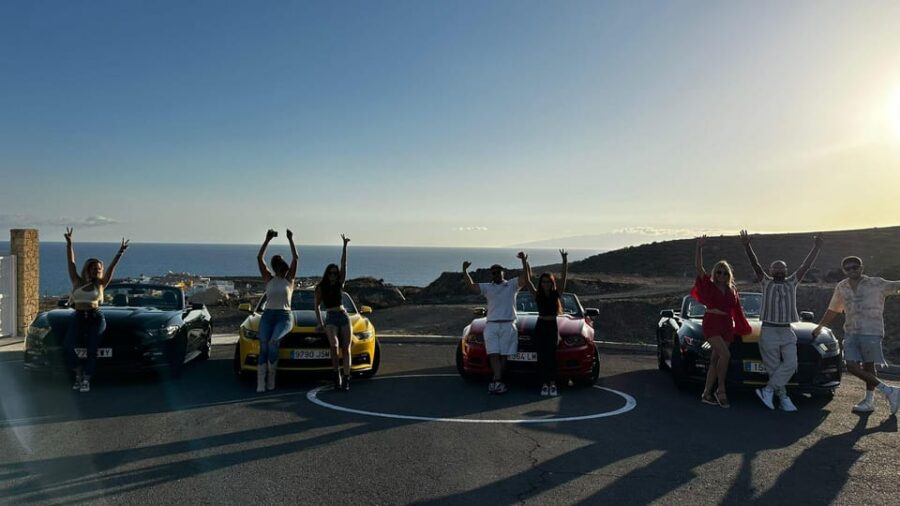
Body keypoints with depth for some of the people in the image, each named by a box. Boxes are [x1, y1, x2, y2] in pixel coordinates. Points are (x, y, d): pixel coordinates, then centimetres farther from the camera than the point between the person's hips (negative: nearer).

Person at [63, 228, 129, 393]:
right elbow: (71, 262, 6)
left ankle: (86, 379, -5)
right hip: (78, 317, 1)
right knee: (68, 345, -19)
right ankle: (79, 372, 1)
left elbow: (112, 267, -1)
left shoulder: (100, 284, 8)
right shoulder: (77, 281, 11)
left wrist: (120, 252, -10)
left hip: (96, 317, -1)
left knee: (92, 349, -11)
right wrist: (69, 243, 0)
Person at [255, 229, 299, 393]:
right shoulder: (269, 279, 12)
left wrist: (290, 239, -1)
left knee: (273, 342, -28)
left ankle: (271, 377, -16)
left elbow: (295, 258, -1)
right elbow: (259, 258, 3)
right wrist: (268, 239, 0)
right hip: (268, 316, 2)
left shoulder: (289, 280, 9)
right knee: (263, 346, -17)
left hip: (284, 317, -2)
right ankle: (261, 383, -21)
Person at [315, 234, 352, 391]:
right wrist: (320, 323, 6)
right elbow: (317, 306, 15)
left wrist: (344, 246, -7)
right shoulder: (320, 288, 8)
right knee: (334, 346, -24)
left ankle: (346, 380, -9)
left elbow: (344, 265, 1)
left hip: (344, 317, 2)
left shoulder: (340, 284, 9)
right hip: (330, 319, -1)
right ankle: (337, 375, -16)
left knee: (346, 349, -8)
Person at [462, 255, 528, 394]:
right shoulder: (487, 287, 15)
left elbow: (525, 277, -3)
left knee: (504, 355, -4)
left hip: (508, 326, -1)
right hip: (491, 326, 1)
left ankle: (496, 381, 1)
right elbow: (471, 286, 6)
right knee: (494, 355, -11)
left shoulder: (512, 285, 11)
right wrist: (464, 270, -1)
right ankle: (498, 381, -18)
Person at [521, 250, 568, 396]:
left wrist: (565, 261, -17)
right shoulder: (537, 295, 3)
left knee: (551, 355, -6)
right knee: (542, 356, -2)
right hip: (540, 327, 1)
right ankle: (544, 384, 0)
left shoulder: (557, 294, 3)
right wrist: (524, 263, -13)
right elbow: (527, 280, -5)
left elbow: (564, 278, -7)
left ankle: (552, 384, -5)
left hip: (553, 327, 0)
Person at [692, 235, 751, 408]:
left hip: (727, 326, 5)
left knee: (715, 361, 5)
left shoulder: (732, 290, 14)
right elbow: (698, 266, -13)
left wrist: (743, 329, 22)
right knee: (725, 355, -22)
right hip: (711, 324, -5)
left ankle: (706, 394, 10)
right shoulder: (709, 285, 0)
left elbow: (737, 310, 21)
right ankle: (721, 390, -8)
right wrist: (699, 247, -20)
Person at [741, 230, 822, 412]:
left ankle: (768, 390, -4)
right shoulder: (766, 282, 4)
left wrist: (816, 248, 0)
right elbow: (755, 265, -8)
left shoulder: (792, 282, 14)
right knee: (774, 367, -2)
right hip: (768, 331, -3)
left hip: (787, 331, 3)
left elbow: (806, 266, 8)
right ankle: (783, 397, 9)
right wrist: (747, 246, -20)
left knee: (790, 364, -11)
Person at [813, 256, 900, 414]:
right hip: (851, 333, 5)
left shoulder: (876, 284, -1)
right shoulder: (841, 287, 12)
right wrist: (820, 326, 29)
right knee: (852, 367, -4)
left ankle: (869, 400, 15)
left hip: (871, 331, -5)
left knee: (868, 367, 1)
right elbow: (833, 309, 23)